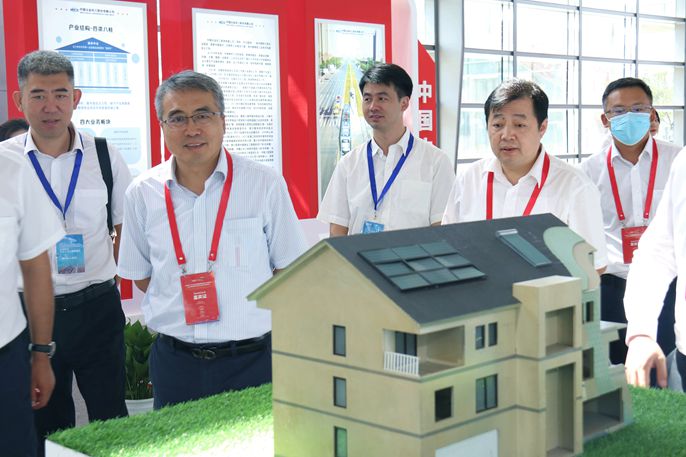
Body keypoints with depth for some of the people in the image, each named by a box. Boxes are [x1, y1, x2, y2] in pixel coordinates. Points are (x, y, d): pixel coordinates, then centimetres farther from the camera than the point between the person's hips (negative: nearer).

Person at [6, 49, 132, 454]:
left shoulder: (105, 155, 1)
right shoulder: (6, 160, -2)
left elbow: (127, 224, 11)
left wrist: (108, 271, 2)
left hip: (97, 307, 0)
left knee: (111, 420, 5)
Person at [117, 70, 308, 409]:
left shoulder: (265, 183, -5)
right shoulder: (142, 193, 2)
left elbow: (288, 268, 1)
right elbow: (140, 275, 13)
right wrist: (185, 309, 4)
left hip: (253, 359, -2)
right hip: (175, 364, 2)